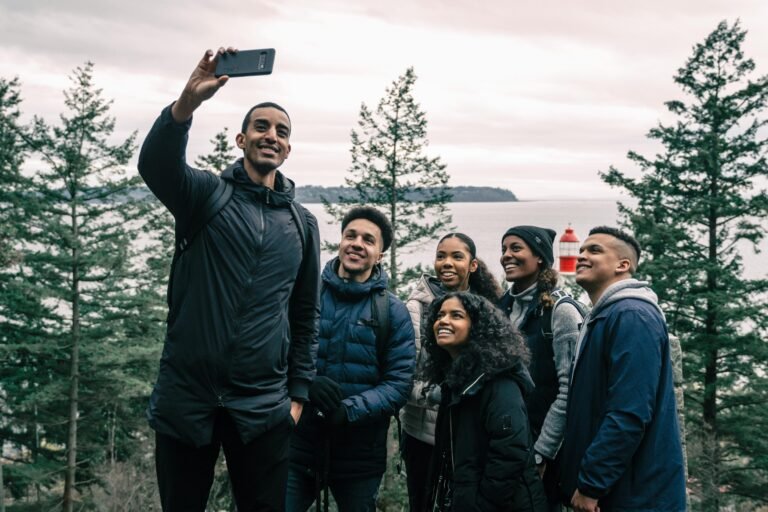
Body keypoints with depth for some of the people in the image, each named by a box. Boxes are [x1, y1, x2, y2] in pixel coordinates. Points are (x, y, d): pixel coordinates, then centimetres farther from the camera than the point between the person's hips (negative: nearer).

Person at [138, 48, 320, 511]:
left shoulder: (303, 224, 9)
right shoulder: (205, 194, 1)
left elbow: (305, 316, 13)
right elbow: (156, 164, -21)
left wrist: (298, 394, 8)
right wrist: (187, 102, -38)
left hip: (263, 406, 2)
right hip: (186, 399, -2)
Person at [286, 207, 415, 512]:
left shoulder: (393, 312, -1)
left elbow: (399, 383, -6)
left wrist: (349, 410, -21)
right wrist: (306, 383, -21)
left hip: (360, 455, 0)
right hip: (297, 444, 0)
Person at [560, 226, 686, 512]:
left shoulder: (632, 316, -17)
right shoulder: (603, 317, 15)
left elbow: (629, 413, -26)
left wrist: (590, 484, -21)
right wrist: (579, 478, 17)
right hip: (607, 488, 10)